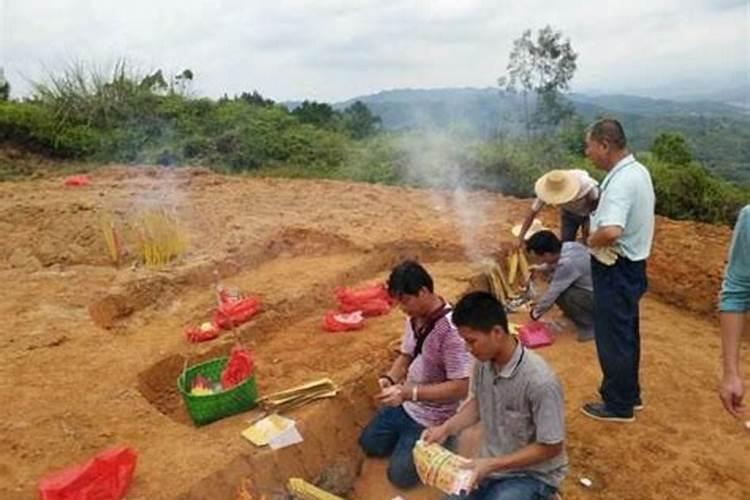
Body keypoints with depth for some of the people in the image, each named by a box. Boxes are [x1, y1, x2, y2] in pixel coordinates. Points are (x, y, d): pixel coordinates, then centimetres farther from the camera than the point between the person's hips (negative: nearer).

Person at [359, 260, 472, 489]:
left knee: (400, 474, -4)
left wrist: (408, 392, -35)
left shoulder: (451, 330, -31)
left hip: (433, 417, -8)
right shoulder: (415, 317, -6)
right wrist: (389, 378, -12)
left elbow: (461, 388, -31)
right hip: (405, 403, 8)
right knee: (368, 444, 17)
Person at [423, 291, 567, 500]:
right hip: (489, 466, 6)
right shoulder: (483, 362, -11)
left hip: (532, 475, -5)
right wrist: (446, 428, -7)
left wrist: (492, 464, -23)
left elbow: (550, 448, -20)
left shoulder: (539, 381, -31)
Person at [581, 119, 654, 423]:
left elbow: (611, 231, -39)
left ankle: (618, 406, 20)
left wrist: (591, 240, -19)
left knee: (612, 338, 4)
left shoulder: (621, 181, -25)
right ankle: (629, 394, 37)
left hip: (616, 270, -10)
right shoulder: (637, 171, 7)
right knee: (625, 334, 21)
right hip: (629, 265, 10)